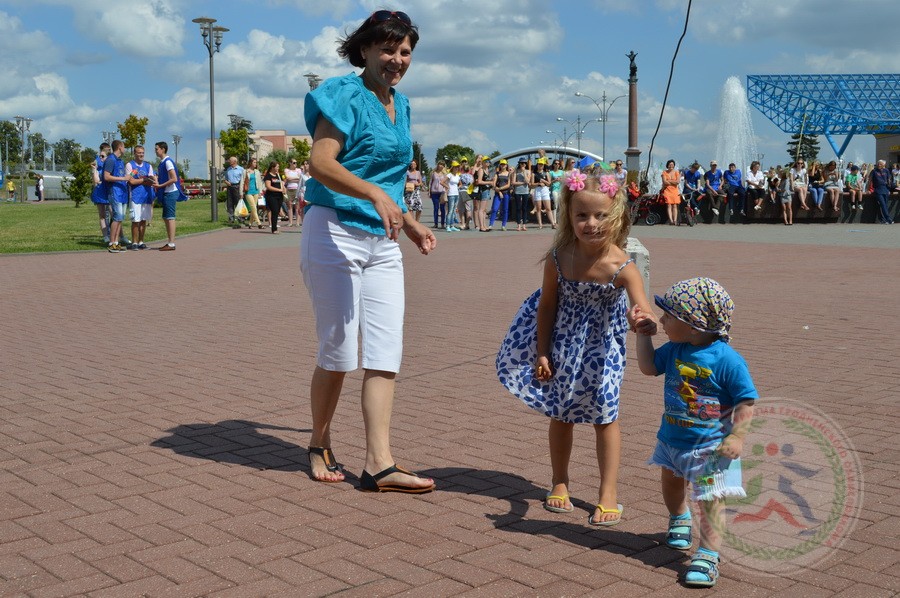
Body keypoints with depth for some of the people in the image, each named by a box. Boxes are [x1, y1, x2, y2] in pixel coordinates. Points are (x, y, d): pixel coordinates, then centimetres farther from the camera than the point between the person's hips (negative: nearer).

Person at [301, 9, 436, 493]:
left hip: (382, 242, 8)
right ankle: (320, 444, 23)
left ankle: (378, 465, 2)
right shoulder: (347, 95, -8)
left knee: (386, 353, 0)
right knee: (338, 351, 0)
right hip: (334, 232, -7)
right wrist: (376, 195, -34)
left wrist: (410, 224, 24)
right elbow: (320, 163, -22)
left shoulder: (399, 104, 16)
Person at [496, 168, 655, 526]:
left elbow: (642, 307, -41)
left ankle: (608, 493, 15)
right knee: (560, 414, 13)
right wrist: (542, 353, -5)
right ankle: (559, 483, 31)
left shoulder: (621, 266, -28)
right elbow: (547, 305, -7)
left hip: (602, 344, -2)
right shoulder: (559, 257, -20)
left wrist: (645, 320, -65)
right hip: (563, 339, 3)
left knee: (604, 415, 2)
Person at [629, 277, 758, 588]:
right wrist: (643, 334, 0)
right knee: (671, 484, 27)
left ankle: (708, 556, 5)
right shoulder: (675, 350, -5)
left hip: (711, 446, -7)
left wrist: (737, 437, -24)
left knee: (710, 500, -3)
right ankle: (680, 519, 55)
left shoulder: (727, 359, -25)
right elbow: (649, 367, 8)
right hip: (672, 437, 8)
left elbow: (746, 401, -19)